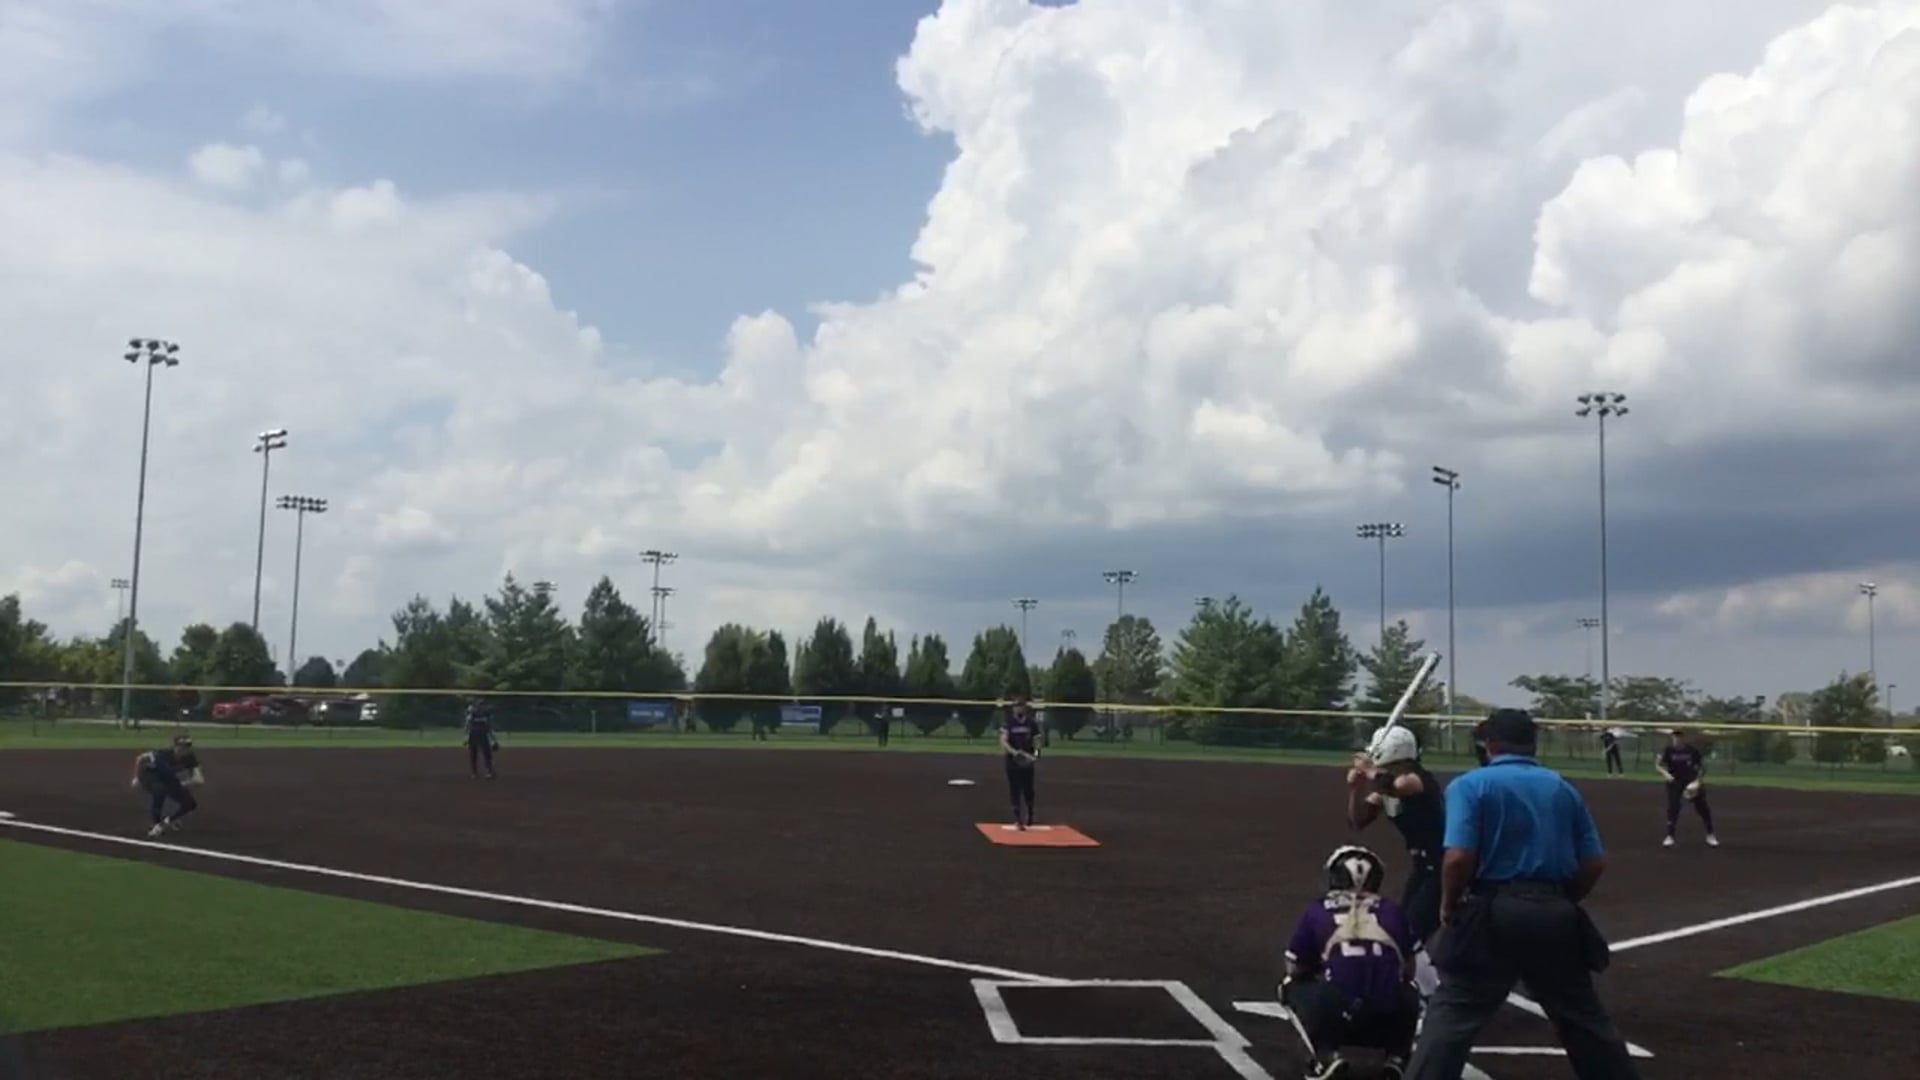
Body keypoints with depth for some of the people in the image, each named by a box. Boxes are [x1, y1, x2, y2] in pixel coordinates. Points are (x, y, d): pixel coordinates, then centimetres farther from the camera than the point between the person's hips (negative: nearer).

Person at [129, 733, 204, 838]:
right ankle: (155, 824, -20)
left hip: (168, 779, 4)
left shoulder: (190, 758, -27)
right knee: (159, 790, -36)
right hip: (150, 776, -4)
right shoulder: (163, 755, -37)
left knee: (191, 804, -6)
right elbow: (140, 758, -20)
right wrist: (136, 778, -14)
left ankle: (167, 821, 17)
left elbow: (200, 780, -33)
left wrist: (186, 782, -48)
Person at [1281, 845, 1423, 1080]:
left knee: (1292, 986, 27)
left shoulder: (1317, 911, 14)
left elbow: (1296, 971, 23)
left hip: (1338, 1012, -3)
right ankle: (1397, 1058, 13)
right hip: (1391, 1015, 3)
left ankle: (1327, 1056, 6)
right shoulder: (1392, 911, 19)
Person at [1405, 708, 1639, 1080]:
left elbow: (1459, 858, -15)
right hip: (1554, 915, 4)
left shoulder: (1470, 784, -2)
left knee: (1451, 1017, -2)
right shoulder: (1563, 788, 13)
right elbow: (1594, 864, 8)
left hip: (1493, 913, -4)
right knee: (1585, 1018, 19)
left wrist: (1449, 907, 1)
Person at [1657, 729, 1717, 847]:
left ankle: (1710, 835, 19)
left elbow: (1702, 766, -3)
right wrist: (1666, 773, -29)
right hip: (1675, 782, 0)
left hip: (1691, 783, 0)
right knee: (1672, 807, -9)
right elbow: (1658, 765, -10)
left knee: (1703, 808, 3)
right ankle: (1669, 836, 0)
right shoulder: (1669, 750, -11)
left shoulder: (1693, 750, -11)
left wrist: (1698, 781, -15)